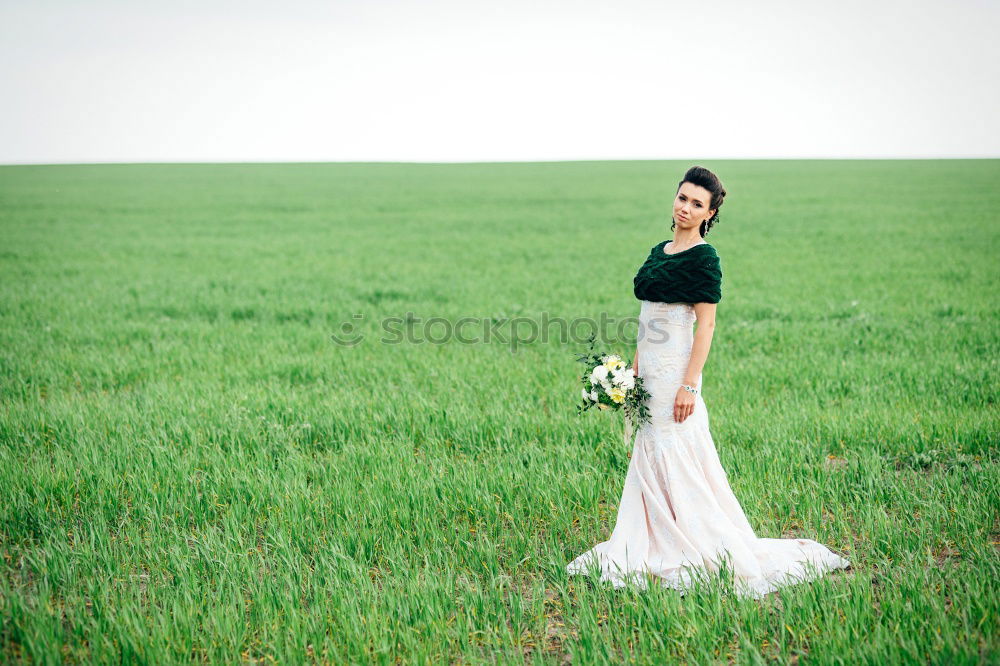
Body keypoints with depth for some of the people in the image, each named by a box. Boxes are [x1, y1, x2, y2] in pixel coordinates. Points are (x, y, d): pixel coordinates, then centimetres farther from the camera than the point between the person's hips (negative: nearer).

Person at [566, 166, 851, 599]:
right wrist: (633, 371, 16)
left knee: (677, 462, -4)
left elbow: (706, 324, -14)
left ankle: (708, 552, 6)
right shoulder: (659, 251, 14)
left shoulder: (703, 258, -10)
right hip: (650, 370, 8)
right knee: (647, 460, 11)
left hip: (676, 369, -8)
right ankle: (655, 548, 20)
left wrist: (689, 385, -20)